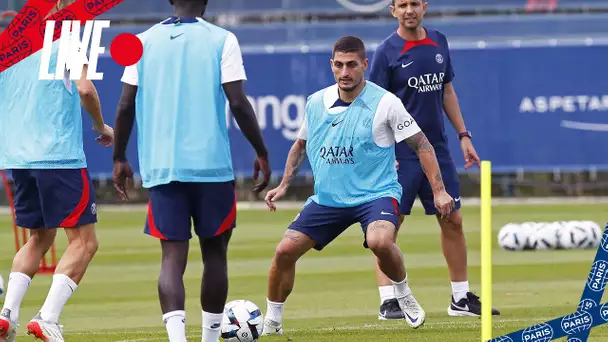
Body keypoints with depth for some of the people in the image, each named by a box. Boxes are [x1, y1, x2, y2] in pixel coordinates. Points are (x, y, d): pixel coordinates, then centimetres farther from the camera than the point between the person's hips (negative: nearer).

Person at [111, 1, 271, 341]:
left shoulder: (145, 41, 6)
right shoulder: (221, 40, -2)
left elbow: (126, 105, 5)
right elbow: (238, 103, -8)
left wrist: (119, 158, 15)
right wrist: (262, 153, 2)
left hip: (161, 168, 2)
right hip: (212, 164, -2)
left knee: (173, 256, -1)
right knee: (214, 253, 14)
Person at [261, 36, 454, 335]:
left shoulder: (385, 103, -11)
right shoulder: (316, 103, 3)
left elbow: (422, 145, -6)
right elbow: (300, 145, 21)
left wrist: (439, 190, -12)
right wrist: (283, 185, 13)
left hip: (376, 193, -5)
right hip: (327, 198, 5)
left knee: (379, 241, -35)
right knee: (285, 251, -5)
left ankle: (404, 296, -5)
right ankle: (271, 324, 14)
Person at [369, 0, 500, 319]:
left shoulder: (438, 42, 9)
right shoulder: (387, 52, -7)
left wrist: (463, 135, 13)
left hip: (437, 148, 5)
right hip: (400, 152, -5)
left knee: (453, 221, 8)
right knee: (388, 224, -7)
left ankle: (461, 298, 17)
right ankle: (388, 302, -4)